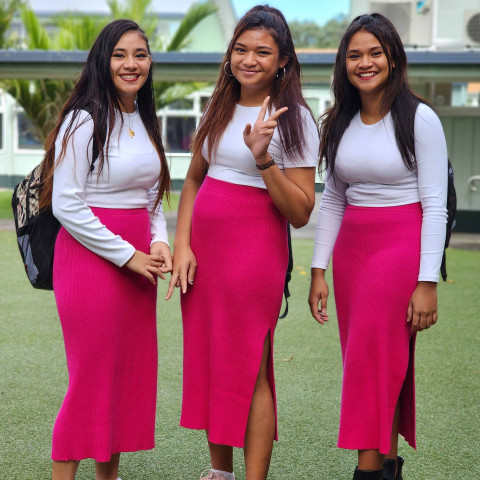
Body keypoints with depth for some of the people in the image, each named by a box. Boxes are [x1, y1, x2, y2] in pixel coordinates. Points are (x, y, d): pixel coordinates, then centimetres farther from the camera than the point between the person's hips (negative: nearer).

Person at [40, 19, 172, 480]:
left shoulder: (145, 122, 13)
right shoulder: (84, 122, -11)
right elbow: (66, 205, -15)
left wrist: (159, 243, 2)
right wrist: (128, 254, -14)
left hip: (136, 261, 8)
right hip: (90, 257, -7)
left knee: (130, 372, 10)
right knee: (92, 376, -4)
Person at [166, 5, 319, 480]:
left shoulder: (294, 119, -7)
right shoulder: (219, 108, 10)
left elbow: (300, 213, -11)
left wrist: (263, 158, -24)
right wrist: (181, 244, 6)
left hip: (255, 248, -6)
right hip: (204, 247, 6)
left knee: (248, 369, -3)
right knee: (205, 358, 12)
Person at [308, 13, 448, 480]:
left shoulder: (419, 119, -7)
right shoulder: (339, 124, 9)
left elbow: (435, 205, -9)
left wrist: (428, 282, -14)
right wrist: (319, 270, 8)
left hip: (402, 246, -5)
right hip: (350, 248, 5)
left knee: (373, 359, -10)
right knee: (383, 363, 8)